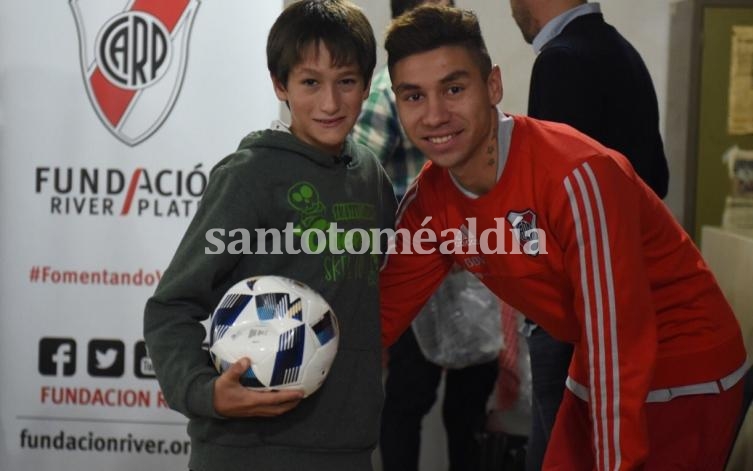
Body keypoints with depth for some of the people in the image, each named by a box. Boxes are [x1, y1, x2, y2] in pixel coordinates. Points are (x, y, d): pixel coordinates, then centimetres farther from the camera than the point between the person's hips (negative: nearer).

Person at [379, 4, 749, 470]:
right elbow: (383, 312, 1)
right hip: (597, 375, 7)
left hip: (686, 374, -7)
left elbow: (618, 342, -28)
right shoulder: (428, 200, -7)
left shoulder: (576, 175, -28)